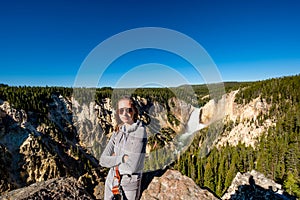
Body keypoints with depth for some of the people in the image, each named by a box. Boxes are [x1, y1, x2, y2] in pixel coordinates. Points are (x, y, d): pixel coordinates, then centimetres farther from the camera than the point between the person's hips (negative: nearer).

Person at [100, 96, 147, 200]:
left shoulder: (140, 133, -23)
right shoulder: (117, 132, -5)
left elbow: (131, 167, -25)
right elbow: (103, 160, -8)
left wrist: (113, 161, -10)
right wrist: (122, 158, -22)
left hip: (130, 182, -5)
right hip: (112, 179, 5)